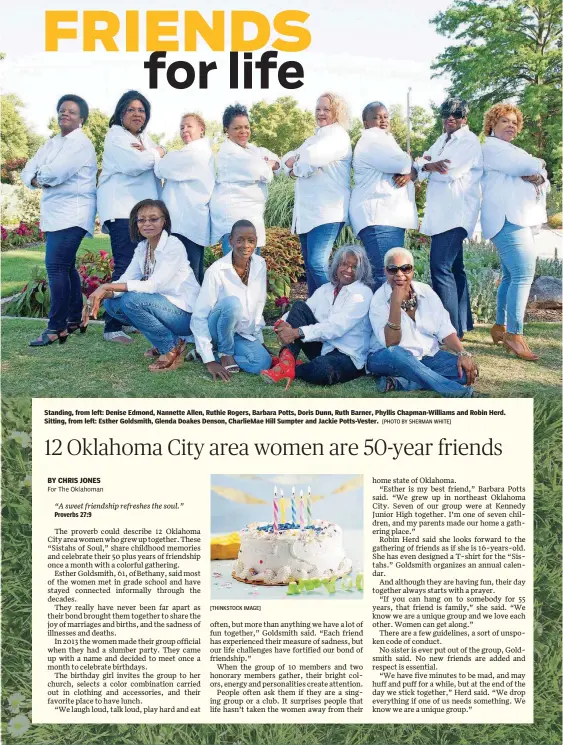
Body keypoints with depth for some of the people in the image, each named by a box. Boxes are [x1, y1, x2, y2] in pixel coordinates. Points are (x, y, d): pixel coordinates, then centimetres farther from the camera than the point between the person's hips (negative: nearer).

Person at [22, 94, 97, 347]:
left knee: (56, 267, -15)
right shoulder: (51, 143, 20)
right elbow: (28, 171, 11)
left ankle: (57, 327, -13)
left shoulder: (81, 143, -8)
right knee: (66, 267, 13)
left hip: (71, 214, -9)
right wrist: (38, 180, -11)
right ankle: (75, 318, 23)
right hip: (56, 214, 9)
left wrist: (39, 176, 0)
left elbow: (56, 173, -20)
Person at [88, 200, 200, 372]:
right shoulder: (142, 247, 7)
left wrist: (107, 286, -26)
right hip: (162, 305, 8)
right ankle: (163, 340, 8)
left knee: (132, 299, -27)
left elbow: (152, 285, -25)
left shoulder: (174, 246, -17)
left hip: (186, 313, -8)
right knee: (112, 303, -2)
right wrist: (103, 294, -23)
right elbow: (125, 280, -1)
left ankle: (172, 347, -10)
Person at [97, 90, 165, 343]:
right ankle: (112, 327, -11)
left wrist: (147, 153, -12)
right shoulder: (115, 136, -2)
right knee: (124, 267, -13)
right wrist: (156, 153, -2)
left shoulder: (144, 137, 22)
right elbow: (135, 165, -19)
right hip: (122, 210, -8)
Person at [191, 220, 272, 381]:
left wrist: (258, 337, 11)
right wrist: (209, 361, -28)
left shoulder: (260, 265, -6)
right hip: (219, 329, -5)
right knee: (232, 303, -35)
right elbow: (199, 317, -23)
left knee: (263, 364, -22)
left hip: (245, 333, 5)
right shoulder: (216, 270, -22)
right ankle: (225, 353, -12)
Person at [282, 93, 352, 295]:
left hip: (327, 211, -9)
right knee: (310, 265, 10)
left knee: (317, 263, -20)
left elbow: (312, 158, -19)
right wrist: (291, 160, -6)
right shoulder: (314, 137, 25)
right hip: (307, 211, 9)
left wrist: (295, 169, 0)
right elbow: (289, 157, 18)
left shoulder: (337, 135, -4)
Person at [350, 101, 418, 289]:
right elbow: (401, 163, -18)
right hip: (378, 216, -11)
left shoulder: (384, 139, 27)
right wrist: (408, 165, 7)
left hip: (389, 215, 11)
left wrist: (410, 173, -4)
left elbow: (411, 166, 21)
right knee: (386, 275, -20)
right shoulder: (371, 139, -5)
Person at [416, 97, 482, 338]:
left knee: (441, 266, -18)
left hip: (455, 214, -9)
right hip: (441, 213, 9)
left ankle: (451, 330, -18)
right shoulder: (442, 140, 21)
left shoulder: (469, 141, -6)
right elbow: (421, 163, 10)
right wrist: (430, 165, -12)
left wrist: (428, 165, -3)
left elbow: (450, 172, -18)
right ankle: (463, 322, 22)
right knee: (454, 267, 13)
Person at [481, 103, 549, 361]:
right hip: (507, 218, -10)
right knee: (524, 274, -16)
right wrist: (539, 164, 6)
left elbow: (543, 181, 19)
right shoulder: (491, 147, -1)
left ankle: (500, 327, 18)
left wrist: (538, 178, -3)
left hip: (520, 219, 10)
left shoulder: (513, 151, 28)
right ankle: (514, 335, -15)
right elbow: (526, 166, -14)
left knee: (511, 276, 11)